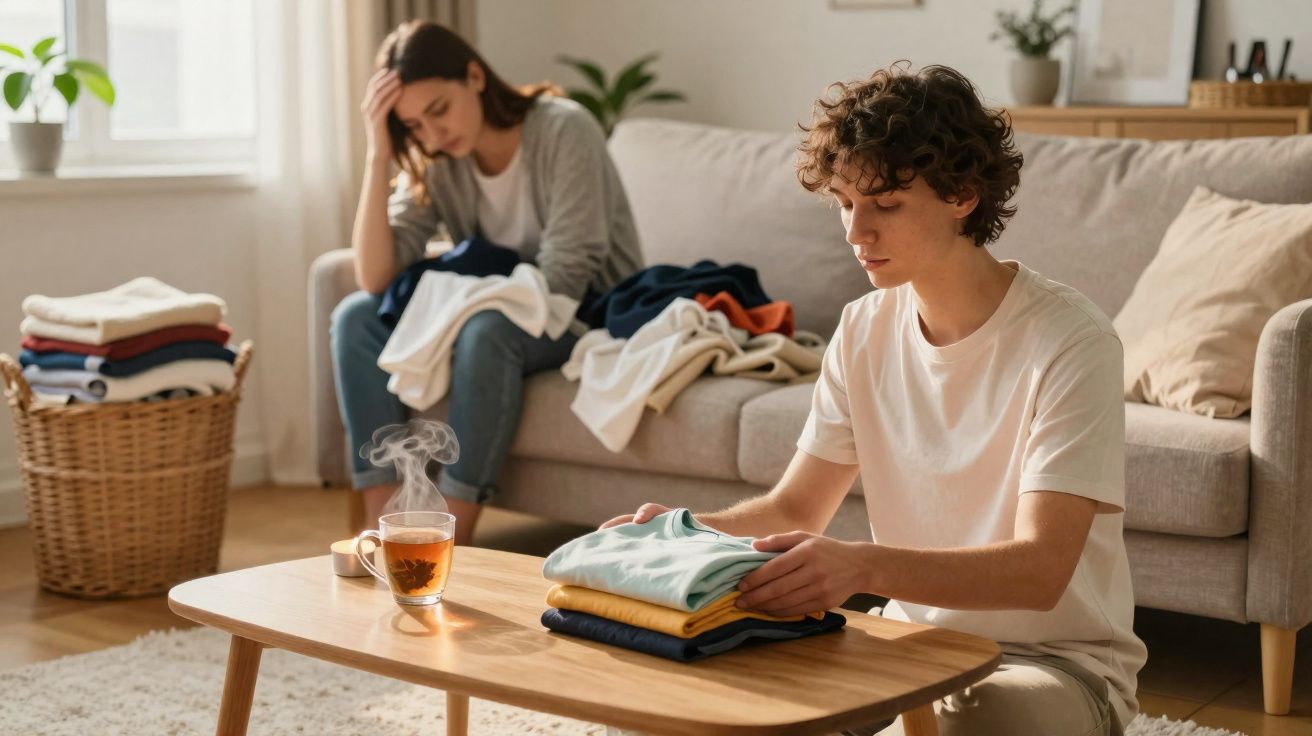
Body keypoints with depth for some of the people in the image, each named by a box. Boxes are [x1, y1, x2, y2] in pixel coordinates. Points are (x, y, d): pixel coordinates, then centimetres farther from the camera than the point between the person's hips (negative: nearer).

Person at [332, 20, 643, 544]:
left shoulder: (563, 130, -19)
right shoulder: (433, 163, -3)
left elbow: (564, 280, -22)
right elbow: (375, 278, -15)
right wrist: (379, 153, -20)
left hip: (593, 317, -6)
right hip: (499, 309, 6)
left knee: (487, 329, -36)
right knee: (355, 318, -13)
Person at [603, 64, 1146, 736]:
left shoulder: (1067, 341, -19)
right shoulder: (865, 329, 2)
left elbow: (1039, 569, -27)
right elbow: (796, 508, 5)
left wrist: (863, 566, -44)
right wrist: (692, 531, -17)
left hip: (1059, 657, -5)